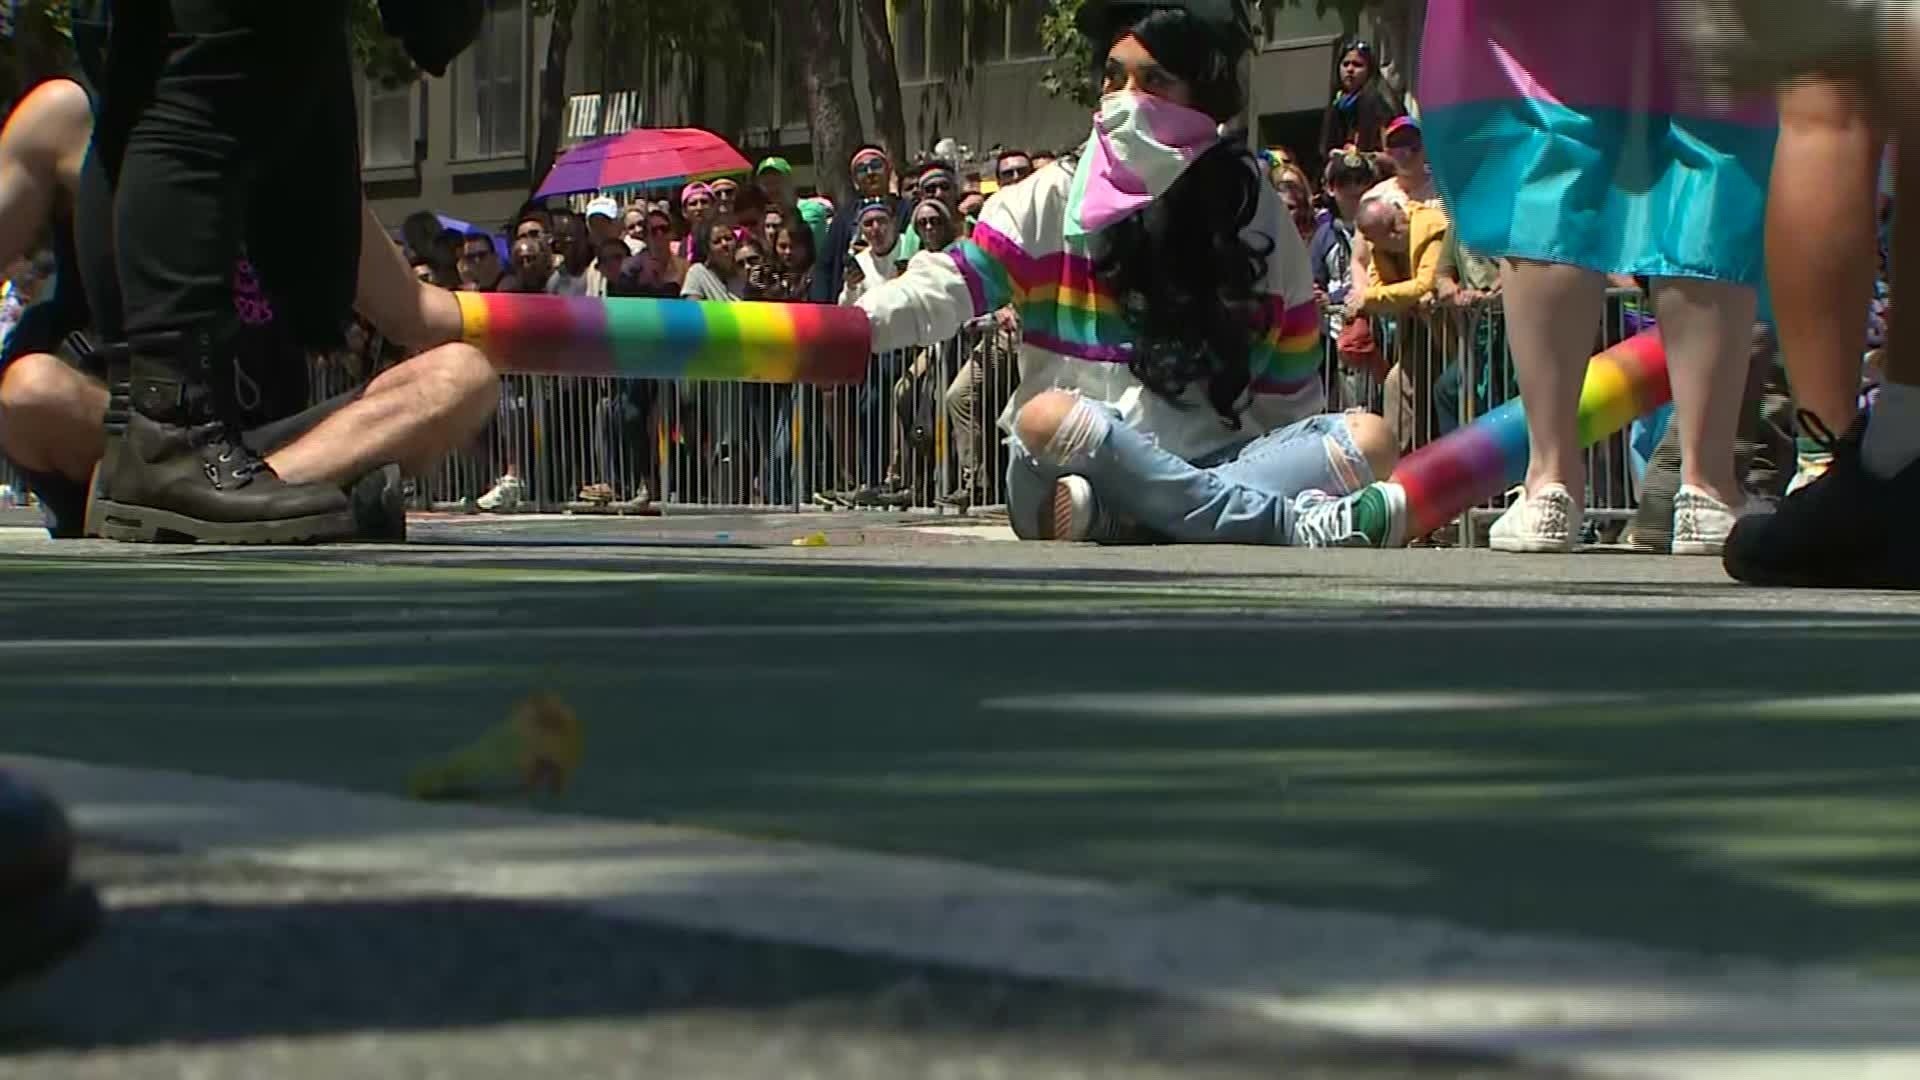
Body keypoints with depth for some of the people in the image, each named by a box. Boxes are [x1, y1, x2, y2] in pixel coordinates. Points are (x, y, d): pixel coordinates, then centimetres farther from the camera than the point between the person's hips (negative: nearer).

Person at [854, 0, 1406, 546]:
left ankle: (1105, 512, -36)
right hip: (1068, 477, -2)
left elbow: (1290, 398, 11)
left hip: (1207, 473, 2)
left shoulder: (1257, 220, 9)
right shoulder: (1056, 202, 4)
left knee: (1369, 439, -18)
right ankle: (1302, 524, -39)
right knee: (1047, 417, -35)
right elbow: (946, 288, -7)